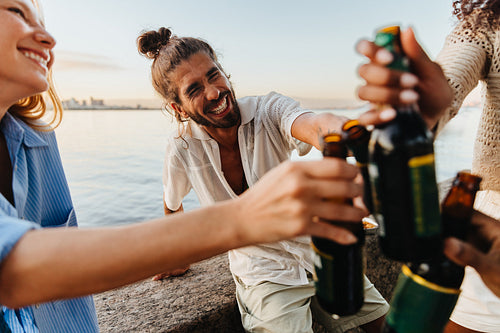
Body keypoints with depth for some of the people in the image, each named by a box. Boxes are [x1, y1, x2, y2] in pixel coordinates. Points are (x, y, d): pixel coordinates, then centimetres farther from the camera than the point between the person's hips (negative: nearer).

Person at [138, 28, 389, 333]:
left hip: (318, 252, 2)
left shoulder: (269, 110, -18)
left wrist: (334, 129, -66)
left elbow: (314, 125, -41)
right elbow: (172, 205, 6)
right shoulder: (182, 148, -14)